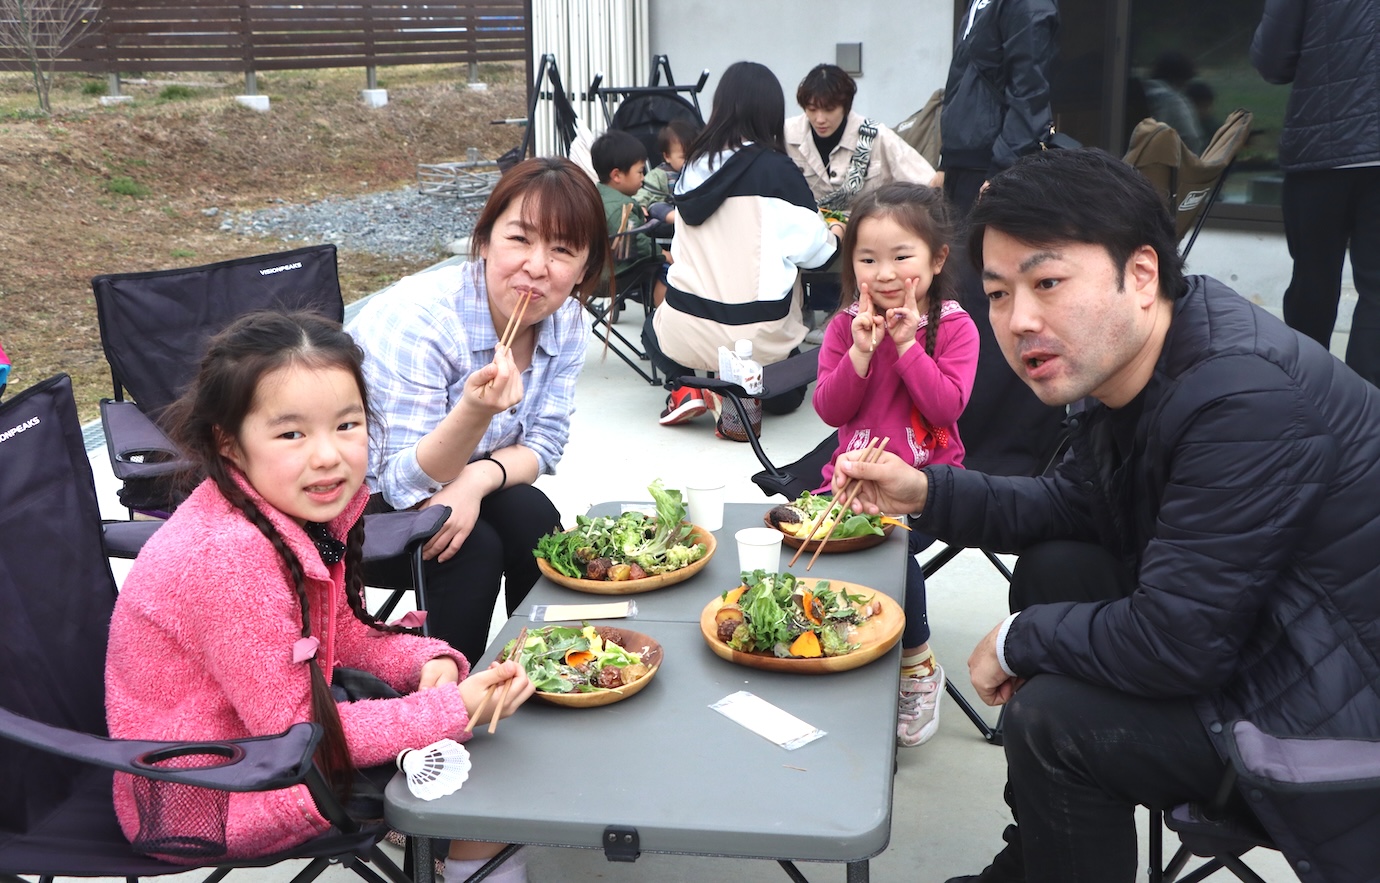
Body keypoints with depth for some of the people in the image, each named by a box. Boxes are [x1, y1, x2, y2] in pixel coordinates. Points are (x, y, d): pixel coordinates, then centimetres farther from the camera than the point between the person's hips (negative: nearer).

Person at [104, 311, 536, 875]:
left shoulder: (305, 508, -8)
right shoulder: (231, 559, -33)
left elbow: (342, 631, 7)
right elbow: (294, 730, -26)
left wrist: (427, 661, -11)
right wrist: (454, 711, -26)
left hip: (266, 722, 8)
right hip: (205, 803, -8)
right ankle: (476, 855, 21)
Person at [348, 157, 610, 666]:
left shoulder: (566, 321, -10)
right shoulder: (418, 318, -30)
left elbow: (543, 443, -4)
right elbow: (406, 485, -29)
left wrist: (478, 479, -27)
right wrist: (476, 412, -48)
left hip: (450, 488, 5)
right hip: (350, 505, -5)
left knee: (534, 519, -21)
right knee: (474, 549, -27)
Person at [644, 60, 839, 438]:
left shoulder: (694, 166, 3)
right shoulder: (776, 169, -10)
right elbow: (812, 249, -7)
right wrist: (834, 235, 17)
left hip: (685, 331, 3)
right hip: (754, 336, -2)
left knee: (653, 328, 37)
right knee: (785, 395, 27)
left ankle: (682, 387, 10)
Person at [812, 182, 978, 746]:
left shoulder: (955, 327, -2)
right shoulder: (846, 324, 6)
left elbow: (947, 407, -13)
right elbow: (829, 410, -1)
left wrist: (907, 344, -16)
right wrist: (861, 351, -13)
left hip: (927, 479, -3)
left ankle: (916, 664, -6)